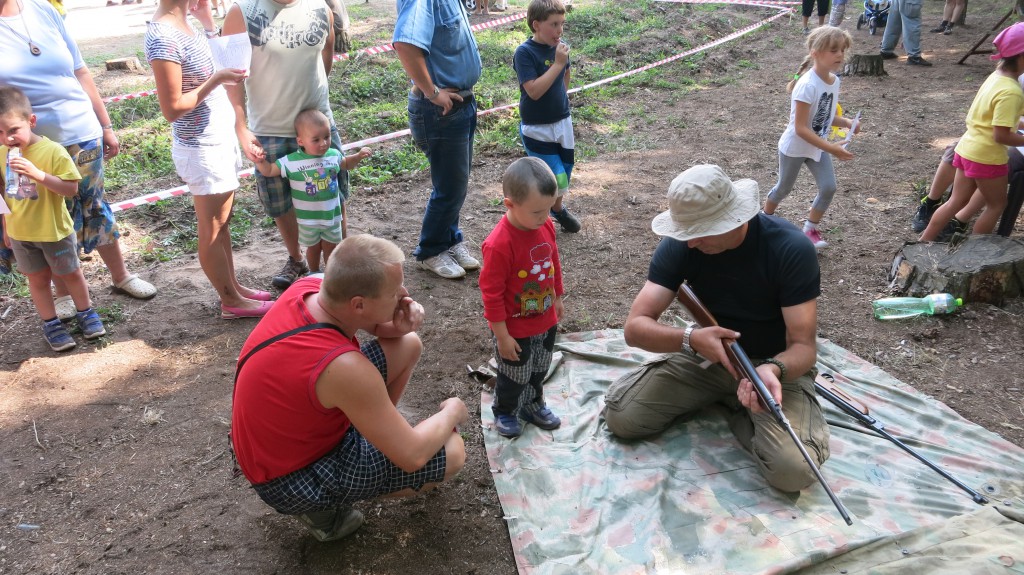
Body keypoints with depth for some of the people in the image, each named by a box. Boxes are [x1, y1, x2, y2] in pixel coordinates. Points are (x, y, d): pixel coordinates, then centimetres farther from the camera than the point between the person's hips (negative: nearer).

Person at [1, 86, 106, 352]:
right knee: (38, 279, 14)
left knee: (71, 274, 13)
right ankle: (51, 324, 27)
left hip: (55, 231, -4)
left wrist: (38, 174, -36)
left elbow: (72, 188, -23)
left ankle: (85, 312, 34)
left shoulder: (53, 151, -20)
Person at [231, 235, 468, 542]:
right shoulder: (342, 367, -38)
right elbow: (412, 456, -28)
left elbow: (372, 321, 5)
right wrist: (452, 413, -8)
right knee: (453, 452, -11)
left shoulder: (311, 285, -16)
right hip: (290, 479, -8)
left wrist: (399, 326, -19)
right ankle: (325, 507, 3)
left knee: (408, 344, 1)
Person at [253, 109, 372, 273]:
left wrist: (359, 156, -1)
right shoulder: (292, 162, -18)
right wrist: (260, 161, -31)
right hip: (308, 218, -2)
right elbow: (269, 171, -12)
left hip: (332, 215, 2)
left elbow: (347, 164, 15)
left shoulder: (333, 155, -7)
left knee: (330, 248, 18)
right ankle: (315, 275, 41)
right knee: (313, 248, 18)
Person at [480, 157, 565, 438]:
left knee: (539, 370, 26)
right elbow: (491, 293, -24)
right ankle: (504, 412, 42)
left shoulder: (546, 226, -10)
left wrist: (557, 298, 17)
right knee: (515, 376, 16)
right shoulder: (498, 244, -32)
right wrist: (502, 335, -19)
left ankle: (533, 404, 51)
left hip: (546, 321, 6)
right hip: (516, 329, -6)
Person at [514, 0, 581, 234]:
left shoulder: (559, 46, 0)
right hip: (537, 128, -6)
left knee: (565, 170, 16)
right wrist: (558, 63, -25)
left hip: (563, 121, 6)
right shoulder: (525, 52, -18)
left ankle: (558, 208, 42)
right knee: (556, 179, -8)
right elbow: (534, 91, -26)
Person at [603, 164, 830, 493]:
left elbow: (803, 345, -22)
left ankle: (741, 412, 6)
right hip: (707, 355, 3)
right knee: (620, 415, -15)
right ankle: (722, 398, 9)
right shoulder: (679, 245, -15)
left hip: (777, 363, -3)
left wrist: (772, 369, -45)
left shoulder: (791, 249, -23)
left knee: (793, 469, -29)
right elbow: (635, 327, -19)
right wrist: (691, 339, -39)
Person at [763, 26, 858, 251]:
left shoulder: (834, 80, -4)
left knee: (828, 188, -1)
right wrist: (830, 148, -32)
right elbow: (800, 128, -30)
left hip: (818, 147, 7)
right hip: (794, 148, -7)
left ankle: (810, 229, 18)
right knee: (784, 188, 12)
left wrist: (846, 122, -11)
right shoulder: (807, 85, -29)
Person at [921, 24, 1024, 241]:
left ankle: (923, 243, 19)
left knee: (957, 201, 16)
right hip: (987, 157, -8)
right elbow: (1001, 136, -23)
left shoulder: (996, 76, 3)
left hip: (967, 148, 8)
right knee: (996, 204, 12)